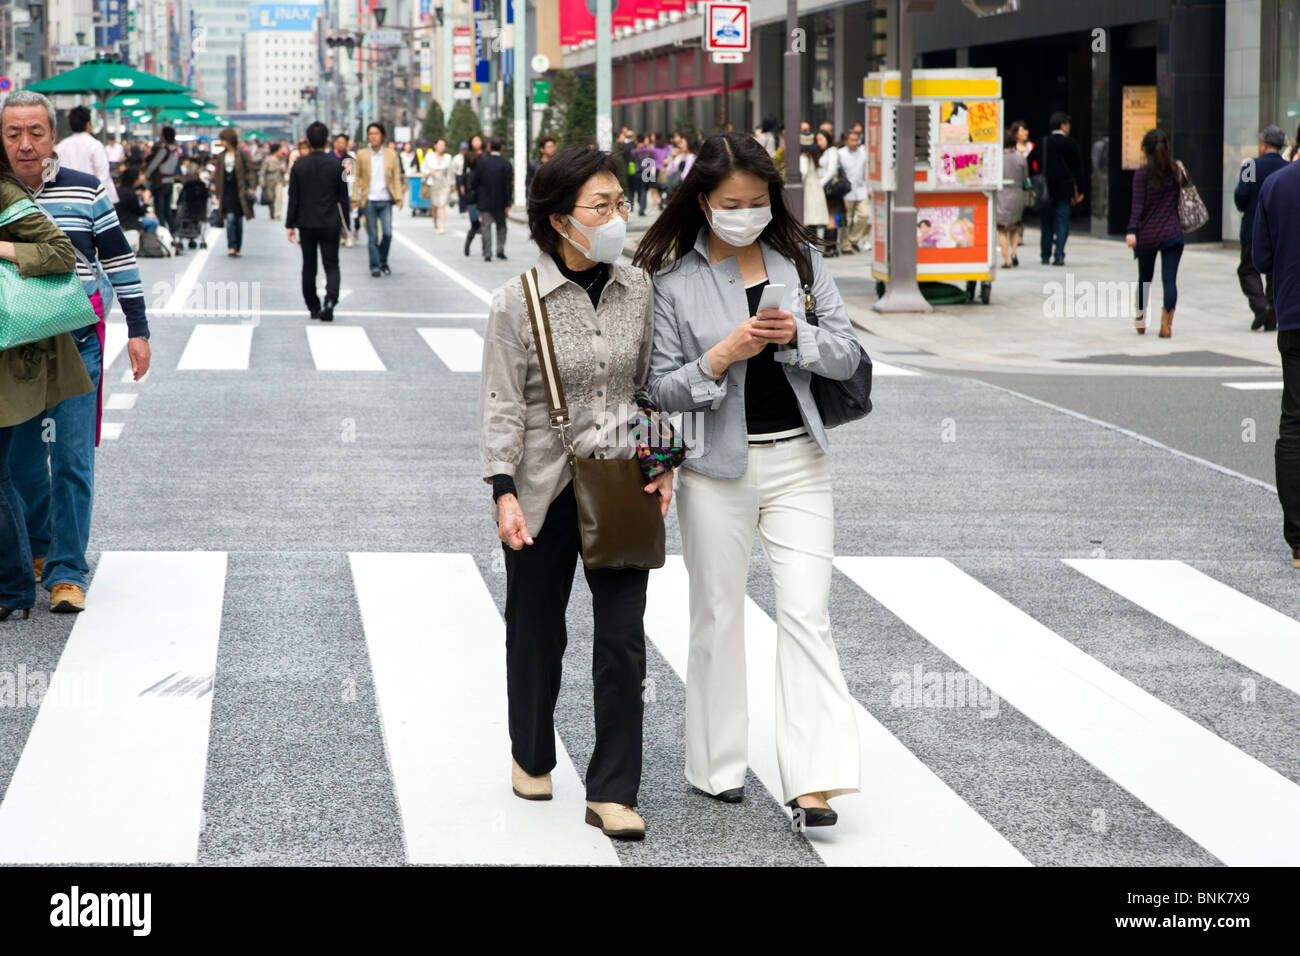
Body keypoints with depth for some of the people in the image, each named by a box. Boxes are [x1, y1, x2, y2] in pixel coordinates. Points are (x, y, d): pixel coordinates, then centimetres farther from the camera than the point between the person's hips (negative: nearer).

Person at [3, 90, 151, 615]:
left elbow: (119, 260, 6)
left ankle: (66, 571, -2)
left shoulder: (85, 192, 0)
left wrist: (138, 330, 6)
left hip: (77, 341, -2)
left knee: (72, 459, -6)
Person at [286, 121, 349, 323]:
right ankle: (330, 301, -21)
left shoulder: (299, 165, -4)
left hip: (306, 223, 1)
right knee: (331, 266, 2)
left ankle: (313, 307, 17)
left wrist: (290, 225, 4)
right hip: (330, 224, -1)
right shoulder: (336, 165, -6)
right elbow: (343, 198, -2)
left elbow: (293, 198, -2)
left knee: (309, 267, 12)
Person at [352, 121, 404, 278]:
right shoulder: (362, 155, 3)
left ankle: (383, 261, 17)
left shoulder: (391, 155, 4)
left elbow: (397, 178, 6)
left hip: (385, 201, 0)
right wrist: (355, 198, 0)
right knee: (373, 236, 0)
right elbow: (357, 178, 7)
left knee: (388, 233, -6)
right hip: (369, 201, 0)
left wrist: (398, 198, -3)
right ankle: (375, 266, 8)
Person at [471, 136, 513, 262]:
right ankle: (500, 250, 9)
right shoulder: (506, 164, -7)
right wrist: (508, 202, -4)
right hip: (500, 202, 1)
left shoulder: (482, 162, -7)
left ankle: (487, 254, -2)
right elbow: (509, 184, -9)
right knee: (501, 226, 17)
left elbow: (474, 182, -2)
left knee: (486, 227, 2)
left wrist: (474, 191, 19)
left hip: (485, 201, -1)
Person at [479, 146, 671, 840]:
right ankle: (532, 757, 37)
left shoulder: (640, 290, 1)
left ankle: (611, 794, 4)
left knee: (623, 640, -3)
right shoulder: (518, 300, -9)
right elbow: (502, 404, -8)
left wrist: (665, 463, 3)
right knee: (537, 629, 14)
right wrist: (504, 494, -14)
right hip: (545, 489, -2)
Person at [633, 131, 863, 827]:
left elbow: (847, 354, 3)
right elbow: (662, 388, -5)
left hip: (798, 461, 1)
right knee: (718, 616, 9)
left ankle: (815, 781, -9)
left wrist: (797, 336, -16)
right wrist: (723, 356, -20)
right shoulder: (673, 281, -4)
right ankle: (718, 765, 23)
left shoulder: (799, 260, 4)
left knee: (807, 613, -6)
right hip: (717, 468, -1)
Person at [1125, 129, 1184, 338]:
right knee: (1169, 279, -2)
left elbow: (1138, 205, -15)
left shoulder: (1142, 173, -7)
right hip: (1172, 233, 1)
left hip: (1147, 235, -1)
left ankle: (1140, 320, 30)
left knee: (1144, 278, 16)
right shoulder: (1175, 170, 3)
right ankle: (1166, 324, -12)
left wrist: (1132, 231, -21)